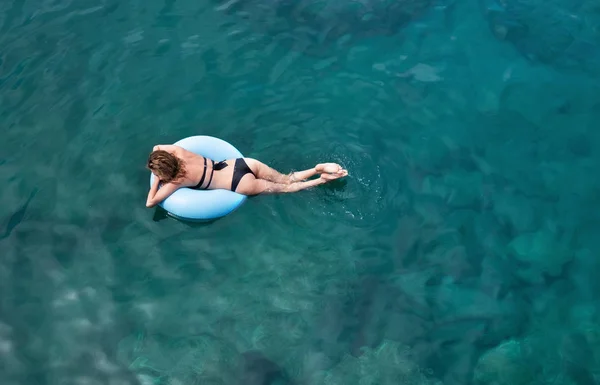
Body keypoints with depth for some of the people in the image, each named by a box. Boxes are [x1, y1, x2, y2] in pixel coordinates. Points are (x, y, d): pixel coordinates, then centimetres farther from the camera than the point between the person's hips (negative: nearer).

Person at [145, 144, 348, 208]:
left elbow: (150, 203, -6)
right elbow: (157, 147, 23)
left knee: (283, 187, 9)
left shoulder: (176, 181, -12)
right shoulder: (181, 152, 2)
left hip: (240, 184, -6)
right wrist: (157, 164, 13)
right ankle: (318, 168, 2)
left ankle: (321, 180, 6)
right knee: (286, 180, 12)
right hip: (241, 163, 6)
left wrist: (156, 181, 5)